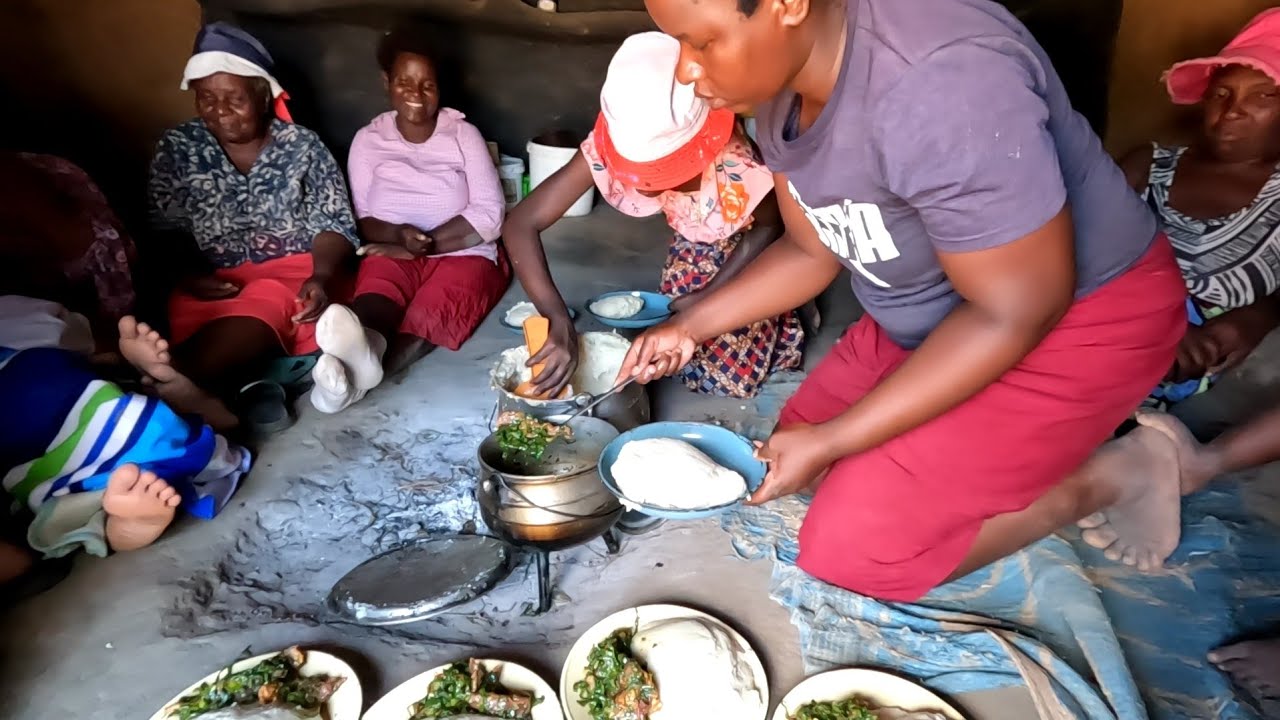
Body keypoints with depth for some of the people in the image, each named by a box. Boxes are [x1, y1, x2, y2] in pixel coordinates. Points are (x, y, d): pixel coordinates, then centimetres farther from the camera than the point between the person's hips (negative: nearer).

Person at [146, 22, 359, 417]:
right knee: (187, 317, -33)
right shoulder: (177, 148, 10)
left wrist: (321, 277, -21)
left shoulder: (302, 145, 5)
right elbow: (166, 230, 9)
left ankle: (171, 383, -54)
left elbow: (334, 224, -1)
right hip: (216, 282, 3)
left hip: (297, 271, -3)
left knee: (268, 301, -37)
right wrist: (191, 275, -12)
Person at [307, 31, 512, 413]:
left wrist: (424, 243, -15)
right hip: (394, 252, 1)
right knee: (376, 286, -35)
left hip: (462, 253, -1)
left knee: (433, 309, -35)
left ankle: (359, 373, -59)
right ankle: (364, 351, -66)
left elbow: (489, 214, -4)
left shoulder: (464, 134, 7)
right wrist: (400, 234, -17)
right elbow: (363, 220, 7)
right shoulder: (368, 139, 12)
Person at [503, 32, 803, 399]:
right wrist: (558, 320, -46)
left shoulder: (739, 166, -40)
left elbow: (769, 228, -16)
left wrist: (709, 295, -20)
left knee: (728, 377, -8)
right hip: (693, 247, 4)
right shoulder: (606, 147, -32)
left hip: (753, 249, -3)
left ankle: (785, 308, 20)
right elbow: (521, 224, -34)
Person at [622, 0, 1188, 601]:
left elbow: (1019, 310, -26)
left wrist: (829, 442, -23)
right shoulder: (784, 90, -5)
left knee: (849, 548, -13)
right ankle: (1045, 449, 16)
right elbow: (811, 250, 7)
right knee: (797, 460, 11)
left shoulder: (939, 83, -33)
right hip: (937, 318, 8)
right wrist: (690, 326, -2)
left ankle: (1105, 477, 5)